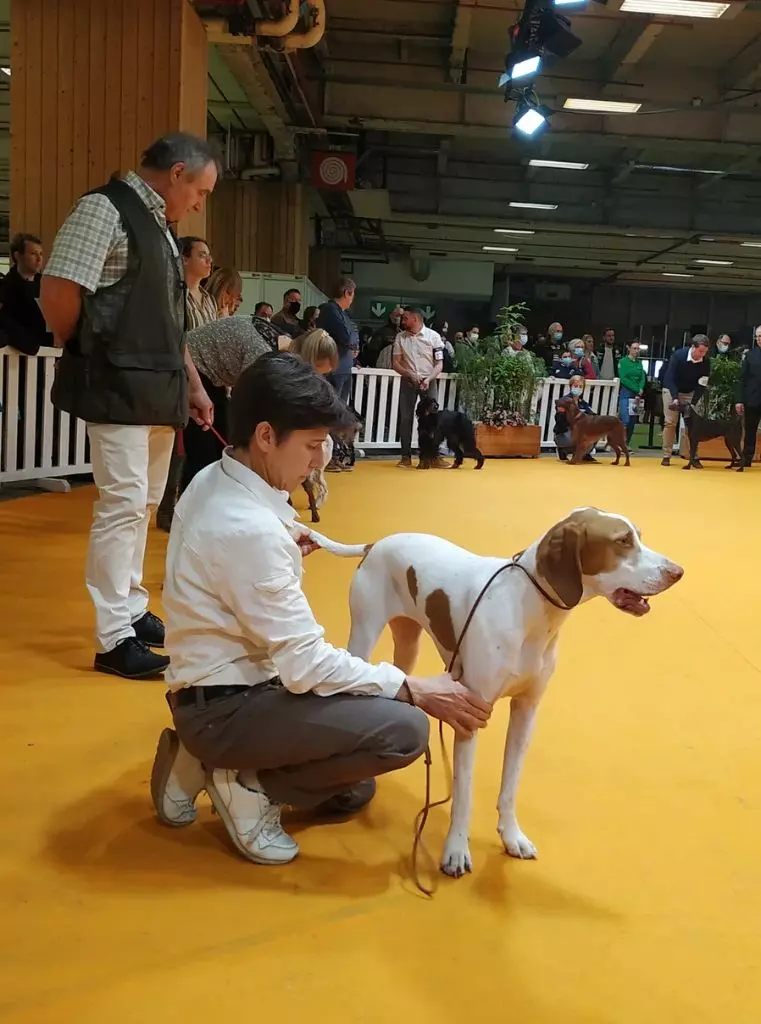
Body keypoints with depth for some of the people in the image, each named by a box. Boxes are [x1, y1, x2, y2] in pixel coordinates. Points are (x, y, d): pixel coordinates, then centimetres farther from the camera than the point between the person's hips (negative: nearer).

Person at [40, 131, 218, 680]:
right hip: (117, 389, -9)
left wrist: (194, 386, 19)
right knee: (123, 502, -9)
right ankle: (115, 638, -1)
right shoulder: (105, 209, -10)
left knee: (143, 503, 14)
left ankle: (131, 609, 26)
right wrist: (89, 359, -4)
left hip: (159, 390, 9)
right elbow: (58, 294, -18)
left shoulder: (160, 227, 18)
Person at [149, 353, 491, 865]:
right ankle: (249, 785, -4)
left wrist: (283, 546, 4)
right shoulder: (249, 529, -29)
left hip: (218, 687, 10)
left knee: (352, 792, 21)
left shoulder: (212, 482, 0)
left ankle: (203, 763, 15)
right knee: (404, 729, -19)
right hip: (223, 708, -10)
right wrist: (415, 689, -19)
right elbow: (306, 663, -26)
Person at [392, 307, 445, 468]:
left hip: (428, 382, -2)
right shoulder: (400, 337, 3)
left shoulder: (433, 336, -4)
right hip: (408, 382, 2)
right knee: (405, 418, 0)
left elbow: (439, 364, -4)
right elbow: (395, 363, 3)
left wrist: (428, 379, -18)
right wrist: (410, 374, -13)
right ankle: (406, 455, 5)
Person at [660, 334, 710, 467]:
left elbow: (704, 380, -3)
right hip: (671, 390, -3)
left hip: (690, 393, 3)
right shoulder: (678, 355, -26)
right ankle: (666, 456, -2)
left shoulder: (705, 362, -17)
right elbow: (670, 378, -25)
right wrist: (675, 398, -33)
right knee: (670, 422, -8)